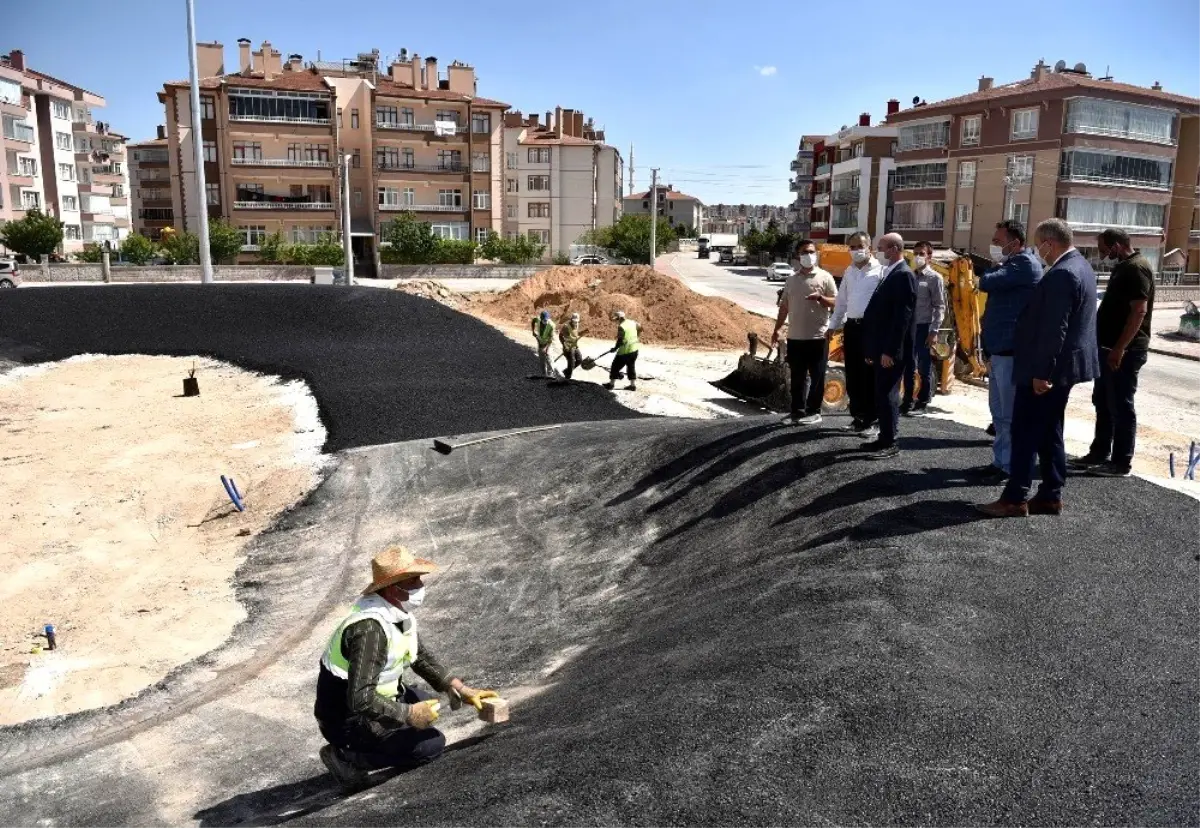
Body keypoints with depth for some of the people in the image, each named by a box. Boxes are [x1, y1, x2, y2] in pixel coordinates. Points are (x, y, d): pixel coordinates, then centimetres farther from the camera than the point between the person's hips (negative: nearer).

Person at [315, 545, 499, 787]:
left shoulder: (398, 612, -2)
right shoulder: (370, 629, -31)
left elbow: (420, 655, 12)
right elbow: (361, 699, -34)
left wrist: (461, 690, 6)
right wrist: (408, 714, -23)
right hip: (348, 719, -9)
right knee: (432, 744, -10)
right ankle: (346, 756, -5)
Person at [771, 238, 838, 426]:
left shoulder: (825, 277, -2)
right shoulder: (792, 279, 11)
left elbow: (836, 303, -3)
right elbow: (784, 307, 15)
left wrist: (820, 298, -22)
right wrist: (776, 330, 13)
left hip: (818, 337, -4)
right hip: (795, 337, 4)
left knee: (817, 377, 2)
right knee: (797, 377, 9)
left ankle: (813, 412, 11)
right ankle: (797, 411, 17)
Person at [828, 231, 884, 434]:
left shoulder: (880, 272, -6)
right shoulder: (849, 272, 14)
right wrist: (833, 325, 19)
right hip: (851, 327, 6)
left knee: (869, 375, -2)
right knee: (852, 374, 11)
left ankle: (870, 420, 5)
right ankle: (857, 415, 22)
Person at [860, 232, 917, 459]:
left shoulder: (904, 275, -14)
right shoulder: (889, 274, 16)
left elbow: (902, 316, -20)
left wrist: (890, 350, -22)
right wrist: (871, 348, 17)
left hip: (891, 350, -9)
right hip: (881, 348, 9)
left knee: (888, 394, -3)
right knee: (881, 394, 13)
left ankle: (890, 443, 5)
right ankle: (884, 437, 22)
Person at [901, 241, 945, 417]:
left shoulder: (934, 278, -4)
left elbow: (939, 307, -8)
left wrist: (934, 331, -14)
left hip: (924, 327, -5)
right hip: (909, 327, 5)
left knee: (924, 369, 2)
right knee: (908, 367, 11)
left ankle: (922, 404, 10)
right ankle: (907, 402, 20)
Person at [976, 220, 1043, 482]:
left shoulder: (1024, 264, -12)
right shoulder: (1013, 265, 19)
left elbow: (985, 283, -22)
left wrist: (996, 267, 1)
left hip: (1010, 351, -10)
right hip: (999, 349, 10)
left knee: (1010, 414, -4)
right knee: (999, 412, 16)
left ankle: (1011, 466, 3)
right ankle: (1000, 461, 24)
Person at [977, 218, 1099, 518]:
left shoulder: (1061, 274, -19)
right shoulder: (1080, 266, 14)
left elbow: (1054, 329, -24)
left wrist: (1041, 372, -23)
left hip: (1046, 369, -10)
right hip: (1064, 365, 10)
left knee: (1025, 433, -4)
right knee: (1049, 432, 14)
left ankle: (1014, 499, 1)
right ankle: (1050, 496, 19)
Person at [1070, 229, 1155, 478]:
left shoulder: (1137, 268, -16)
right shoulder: (1123, 267, 15)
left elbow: (1139, 311, -23)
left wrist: (1119, 349, -25)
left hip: (1124, 350, -10)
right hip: (1110, 347, 10)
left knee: (1120, 406, -4)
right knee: (1102, 402, 15)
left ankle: (1121, 462, 3)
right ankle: (1100, 453, 24)